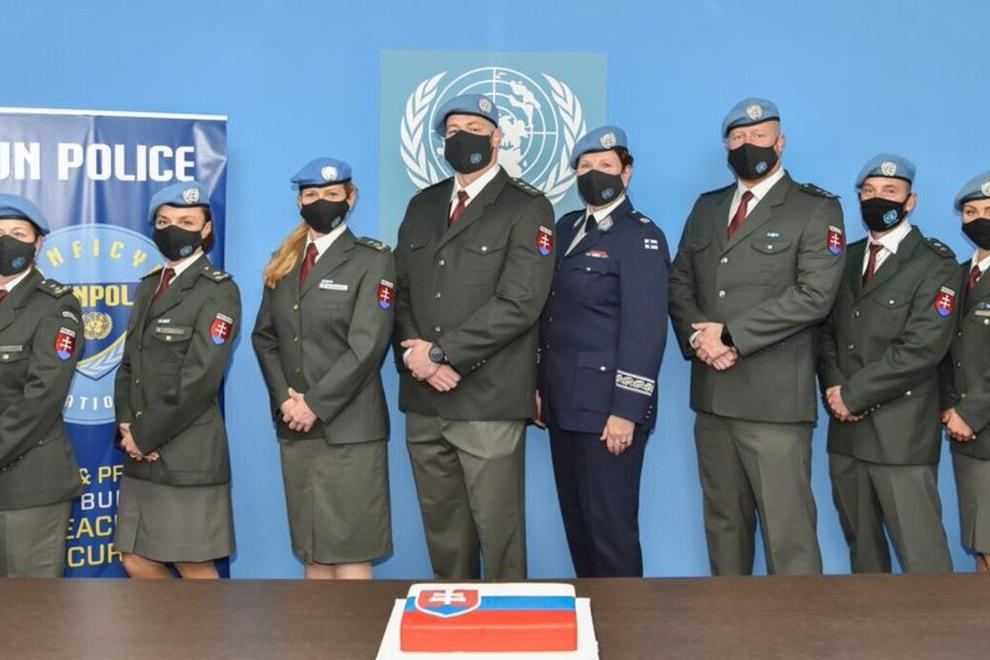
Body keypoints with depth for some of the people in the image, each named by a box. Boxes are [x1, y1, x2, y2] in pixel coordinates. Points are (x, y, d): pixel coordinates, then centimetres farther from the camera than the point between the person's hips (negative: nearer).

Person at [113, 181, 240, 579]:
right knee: (137, 564, 13)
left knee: (194, 567, 1)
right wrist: (127, 427, -2)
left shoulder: (218, 290, -8)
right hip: (142, 455, 7)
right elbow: (128, 365, 14)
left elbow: (199, 380, -15)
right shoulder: (148, 287, 16)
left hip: (188, 456, -7)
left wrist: (145, 436, -11)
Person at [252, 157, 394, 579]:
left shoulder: (372, 260, -2)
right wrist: (284, 397, -2)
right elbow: (264, 335, 13)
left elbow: (366, 345, -11)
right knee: (312, 551, 11)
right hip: (294, 426, 5)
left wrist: (316, 404, -13)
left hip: (347, 426, -5)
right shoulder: (283, 262, 16)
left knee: (349, 551, -2)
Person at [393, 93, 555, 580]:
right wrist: (413, 354, -6)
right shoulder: (423, 205, 17)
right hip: (423, 400, 6)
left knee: (498, 534, 1)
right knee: (442, 533, 14)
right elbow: (401, 290, 13)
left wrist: (441, 352, -13)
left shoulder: (526, 208, -2)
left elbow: (518, 303, -13)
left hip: (488, 402, -5)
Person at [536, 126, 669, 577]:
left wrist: (626, 411, -19)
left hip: (608, 409, -7)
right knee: (576, 520, 15)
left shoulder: (641, 237, -8)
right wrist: (540, 385, 13)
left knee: (610, 524, 0)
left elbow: (646, 330, -15)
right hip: (564, 403, 7)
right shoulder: (566, 227, 15)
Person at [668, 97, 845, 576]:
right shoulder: (707, 207, 18)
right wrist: (698, 339, -5)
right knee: (723, 522, 14)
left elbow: (814, 296, -12)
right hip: (712, 394, 6)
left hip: (774, 397, -5)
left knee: (788, 530, -5)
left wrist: (731, 334, -15)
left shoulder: (816, 209, 0)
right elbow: (679, 283, 14)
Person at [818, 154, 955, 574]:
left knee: (921, 556, -5)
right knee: (861, 547, 16)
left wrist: (854, 393, -13)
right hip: (846, 430, 6)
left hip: (901, 433, -6)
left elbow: (922, 347, -14)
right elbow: (826, 327, 12)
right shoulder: (846, 258, 16)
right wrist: (833, 386, -6)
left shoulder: (934, 263, -3)